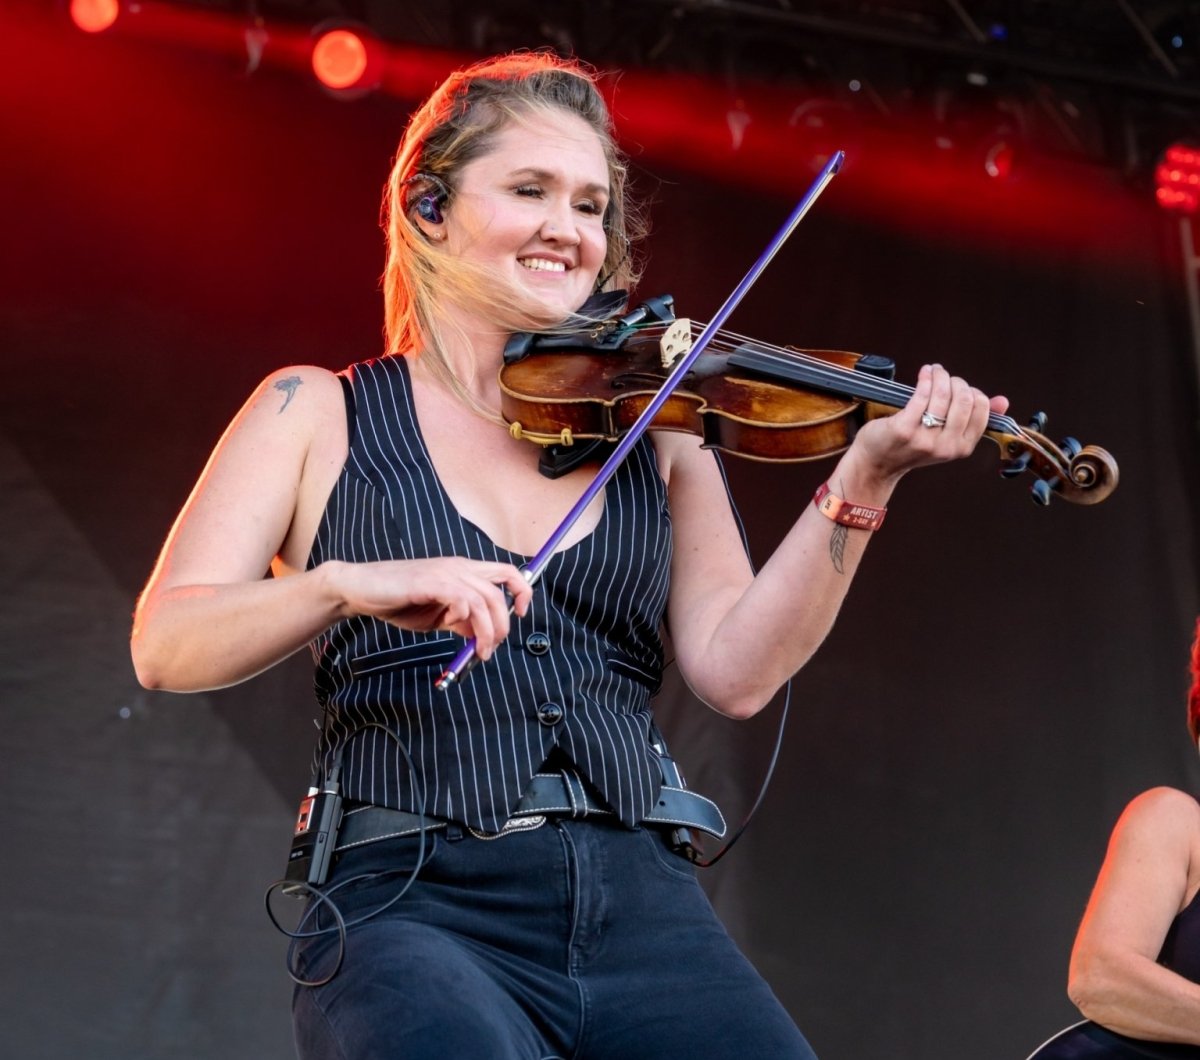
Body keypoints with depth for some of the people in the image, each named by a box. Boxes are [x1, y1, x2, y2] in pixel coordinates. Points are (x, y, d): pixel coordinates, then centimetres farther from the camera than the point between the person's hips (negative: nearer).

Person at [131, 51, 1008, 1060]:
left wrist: (861, 484, -9)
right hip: (414, 901, -3)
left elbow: (736, 670, 3)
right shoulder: (320, 413, 10)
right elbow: (166, 645, -3)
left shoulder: (654, 428, 16)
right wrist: (346, 584, -20)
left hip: (642, 900, 3)